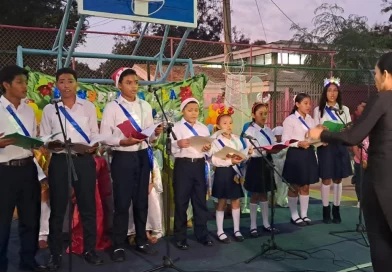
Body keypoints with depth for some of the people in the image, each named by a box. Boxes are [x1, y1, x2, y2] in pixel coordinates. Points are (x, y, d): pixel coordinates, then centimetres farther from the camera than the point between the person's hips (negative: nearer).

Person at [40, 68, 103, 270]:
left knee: (88, 206, 6)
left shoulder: (88, 106, 7)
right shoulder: (49, 109, 7)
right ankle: (55, 254, 18)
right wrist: (50, 145, -14)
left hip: (84, 160, 0)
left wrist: (94, 146, -13)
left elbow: (95, 134, 7)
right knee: (57, 208, 6)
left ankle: (89, 250, 20)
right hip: (59, 161, 0)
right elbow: (43, 139, 7)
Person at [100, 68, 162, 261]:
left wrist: (156, 134, -10)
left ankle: (141, 241, 26)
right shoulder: (112, 107, -4)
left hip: (143, 156, 4)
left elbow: (149, 134, 12)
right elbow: (104, 136, -9)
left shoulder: (145, 106, 10)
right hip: (122, 158, -4)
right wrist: (123, 141, -24)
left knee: (142, 201, 13)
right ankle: (118, 245, 14)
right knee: (122, 202, 1)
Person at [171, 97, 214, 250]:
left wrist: (208, 149, -8)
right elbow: (170, 149, -11)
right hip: (183, 165, -4)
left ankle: (202, 234, 21)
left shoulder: (203, 128, 15)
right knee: (181, 201, 2)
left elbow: (209, 150, 14)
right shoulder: (176, 127, 1)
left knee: (201, 200, 10)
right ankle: (180, 237, 13)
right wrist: (178, 144, -31)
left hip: (199, 165, 4)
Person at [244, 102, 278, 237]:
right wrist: (265, 150, -30)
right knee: (255, 195, 2)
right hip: (256, 163, -6)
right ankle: (253, 226, 11)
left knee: (264, 194, 14)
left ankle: (266, 223, 23)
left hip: (267, 162, 6)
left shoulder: (269, 130, 11)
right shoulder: (250, 131, -8)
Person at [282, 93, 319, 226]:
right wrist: (299, 143, -25)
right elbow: (285, 140, -13)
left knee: (305, 187, 12)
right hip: (295, 154, -6)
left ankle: (304, 215, 23)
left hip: (309, 154, 6)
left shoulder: (311, 120, 13)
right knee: (294, 187, 5)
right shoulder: (290, 120, -7)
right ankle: (294, 216, 15)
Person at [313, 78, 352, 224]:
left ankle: (336, 210, 18)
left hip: (340, 146, 2)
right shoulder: (319, 109, 3)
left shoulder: (344, 109, 9)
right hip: (325, 146, -2)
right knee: (326, 179, 0)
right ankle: (326, 211, 11)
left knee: (338, 179, 8)